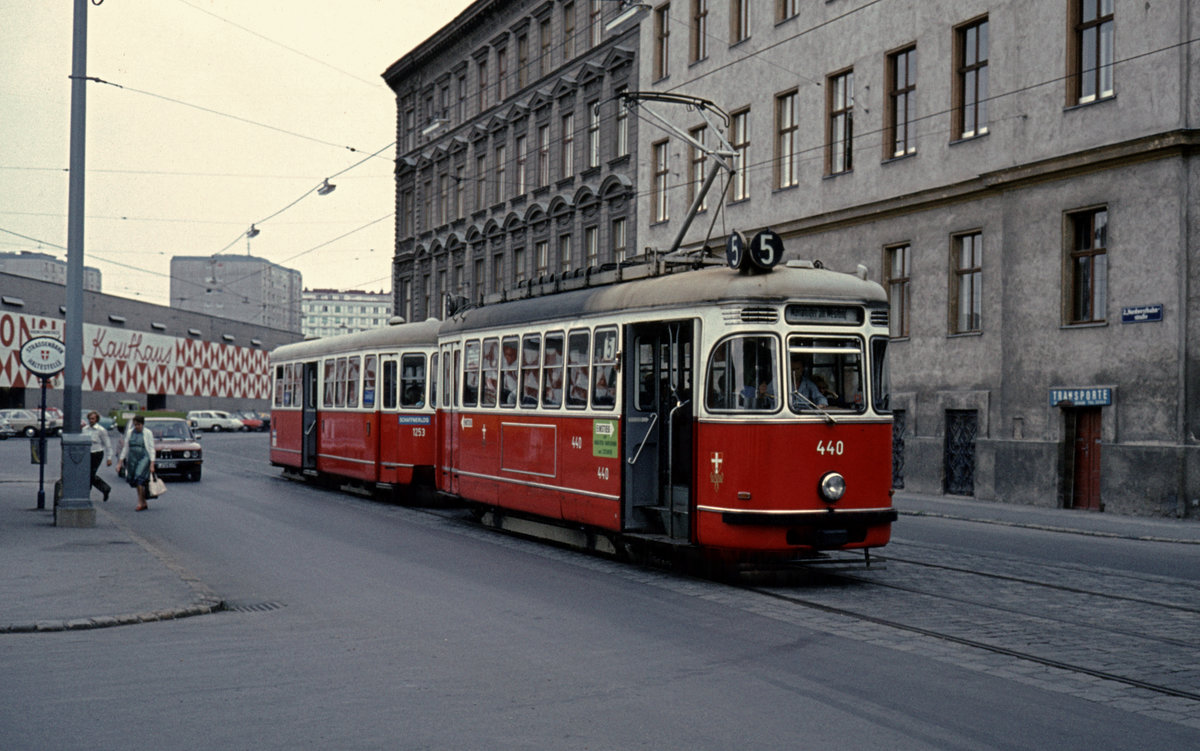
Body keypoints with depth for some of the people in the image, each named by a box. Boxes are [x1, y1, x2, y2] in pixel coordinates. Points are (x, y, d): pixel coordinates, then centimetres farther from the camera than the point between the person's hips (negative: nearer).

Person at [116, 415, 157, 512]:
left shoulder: (148, 433, -1)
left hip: (144, 458, -5)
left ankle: (140, 503, -16)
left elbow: (152, 449, -3)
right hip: (132, 459, 5)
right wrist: (120, 462, 10)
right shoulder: (130, 433, 10)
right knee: (135, 482, 5)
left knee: (139, 479, -19)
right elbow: (125, 448, 14)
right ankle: (144, 503, 15)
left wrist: (152, 464, -9)